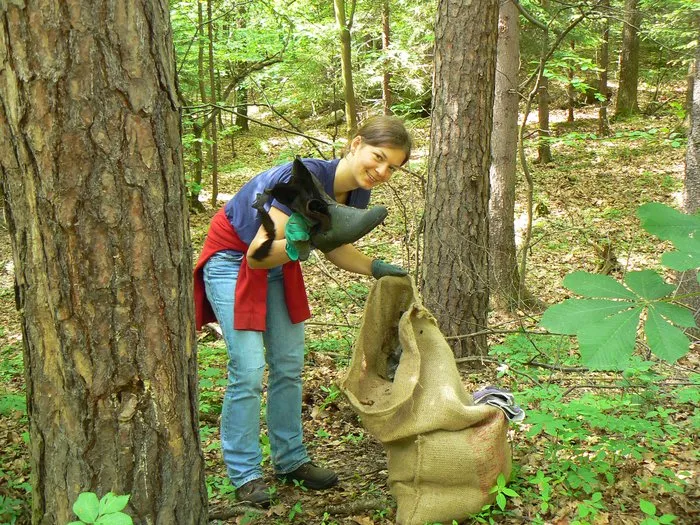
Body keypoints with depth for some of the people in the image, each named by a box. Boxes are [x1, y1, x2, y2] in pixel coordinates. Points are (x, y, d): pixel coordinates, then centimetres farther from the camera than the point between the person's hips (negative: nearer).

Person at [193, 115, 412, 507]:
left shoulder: (357, 194, -12)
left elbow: (335, 250, 5)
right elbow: (257, 255, -35)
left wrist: (376, 267, -11)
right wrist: (294, 246, -54)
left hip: (279, 264, 8)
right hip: (233, 259, -7)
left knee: (289, 366, 10)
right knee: (248, 370, -10)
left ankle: (290, 459, 24)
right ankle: (245, 473, 5)